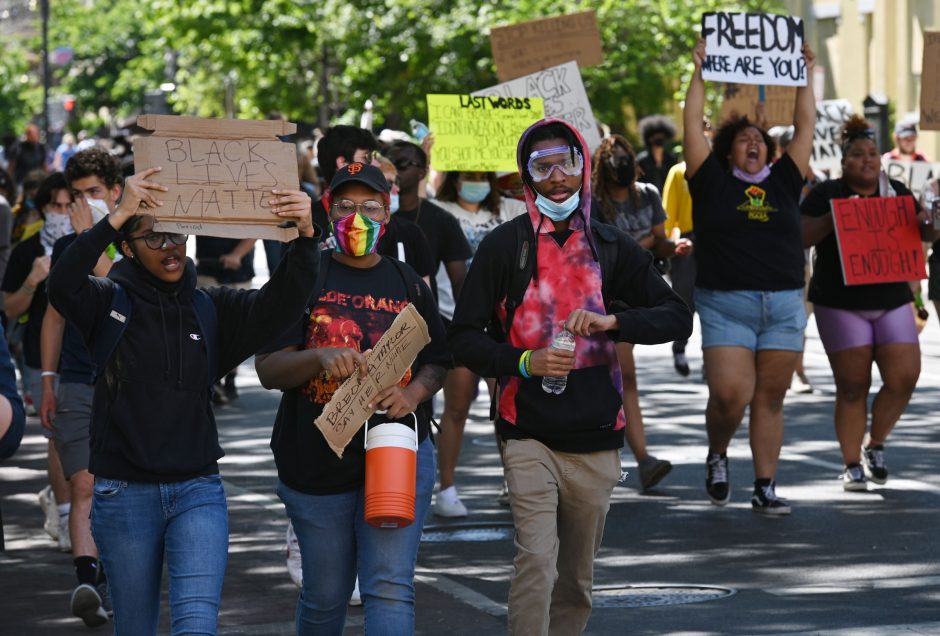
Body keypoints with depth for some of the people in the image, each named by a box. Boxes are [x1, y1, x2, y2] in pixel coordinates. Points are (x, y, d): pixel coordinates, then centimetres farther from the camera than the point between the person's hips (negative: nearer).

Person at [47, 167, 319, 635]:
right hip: (125, 493, -1)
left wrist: (304, 238, -30)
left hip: (198, 491, 1)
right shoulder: (110, 303, -2)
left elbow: (279, 302, -11)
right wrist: (116, 217, -34)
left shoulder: (211, 308, 5)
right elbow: (62, 285, -23)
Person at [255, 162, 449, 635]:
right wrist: (320, 357, -24)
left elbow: (437, 362, 15)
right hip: (317, 463, 0)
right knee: (325, 594, 10)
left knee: (390, 588, -12)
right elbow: (268, 369, -5)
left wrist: (413, 394, -7)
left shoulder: (407, 283, 10)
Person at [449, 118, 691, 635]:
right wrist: (522, 362, -16)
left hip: (595, 439, 3)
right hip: (529, 433, -3)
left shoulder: (611, 248, 9)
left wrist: (612, 321, -15)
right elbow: (464, 337, 2)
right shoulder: (504, 246, 1)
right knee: (536, 559, -20)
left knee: (577, 578, 11)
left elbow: (677, 317, 3)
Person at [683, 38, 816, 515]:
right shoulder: (713, 183, 5)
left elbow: (806, 127, 16)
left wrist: (805, 77, 15)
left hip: (784, 308, 3)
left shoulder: (783, 182, 13)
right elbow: (693, 123, 4)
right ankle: (717, 456, 17)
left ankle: (765, 488, 9)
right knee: (729, 395, -12)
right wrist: (700, 73, 5)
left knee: (770, 398, 4)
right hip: (725, 307, -3)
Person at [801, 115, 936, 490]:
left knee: (904, 378, -6)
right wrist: (835, 216, -22)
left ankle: (875, 445, 17)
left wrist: (926, 224, -5)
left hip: (892, 301, 3)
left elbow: (922, 234, 18)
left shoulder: (896, 192, 10)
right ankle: (852, 464, 7)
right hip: (841, 305, -3)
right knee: (852, 386, -2)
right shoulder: (826, 194, -1)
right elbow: (800, 237, -9)